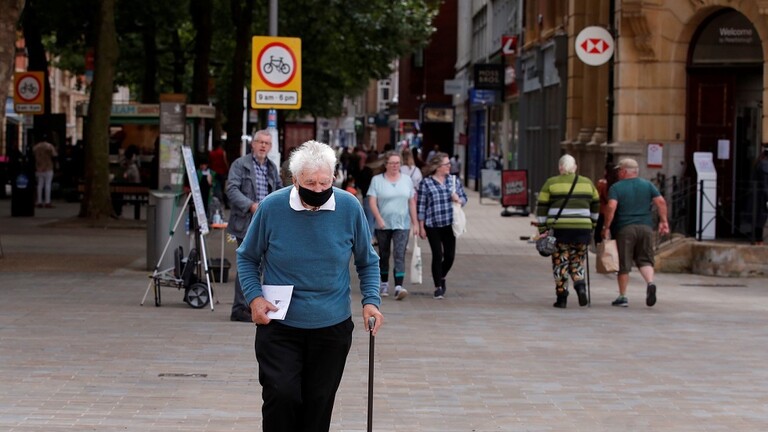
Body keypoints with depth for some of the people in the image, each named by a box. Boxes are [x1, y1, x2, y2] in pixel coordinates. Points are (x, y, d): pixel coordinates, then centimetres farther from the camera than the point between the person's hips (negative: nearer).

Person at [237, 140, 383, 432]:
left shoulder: (350, 208, -6)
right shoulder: (271, 207, -9)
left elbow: (367, 262, 8)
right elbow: (247, 257, 5)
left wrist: (371, 300, -7)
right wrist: (254, 296, -11)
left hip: (332, 328, 2)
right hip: (279, 327, -1)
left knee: (318, 403, 8)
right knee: (281, 395, -14)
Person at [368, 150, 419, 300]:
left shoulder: (407, 180, 8)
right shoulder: (377, 180, 0)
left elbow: (412, 203, 11)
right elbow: (372, 201, -6)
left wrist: (415, 223, 7)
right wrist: (379, 219, -20)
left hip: (402, 225, 0)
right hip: (383, 225, 0)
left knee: (400, 255, -11)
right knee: (383, 255, 11)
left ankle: (399, 287, -19)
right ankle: (384, 284, 27)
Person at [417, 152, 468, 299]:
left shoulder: (454, 181, 8)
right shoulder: (426, 183, -3)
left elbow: (464, 199, 15)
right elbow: (421, 206, -2)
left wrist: (458, 200, -9)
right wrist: (421, 227, -4)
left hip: (449, 225, 3)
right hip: (433, 226, -3)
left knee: (450, 255, 3)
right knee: (437, 255, -3)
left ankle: (442, 278, 32)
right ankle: (438, 287, 9)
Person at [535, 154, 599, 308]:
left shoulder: (551, 183, 4)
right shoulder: (587, 183, 11)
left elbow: (542, 208, 1)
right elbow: (596, 207, 14)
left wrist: (542, 230, 4)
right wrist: (594, 227, 20)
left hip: (559, 228, -2)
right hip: (582, 228, 2)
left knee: (560, 262, 5)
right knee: (577, 261, 13)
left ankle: (561, 297, 3)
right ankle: (580, 286, -12)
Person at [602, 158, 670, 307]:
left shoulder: (616, 188, -1)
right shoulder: (648, 185, 10)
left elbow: (612, 207, -14)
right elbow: (661, 202, 1)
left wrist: (606, 227, -9)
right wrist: (663, 221, 6)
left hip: (625, 228, -3)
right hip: (646, 227, 3)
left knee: (623, 263, 5)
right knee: (645, 260, 9)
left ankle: (622, 296, 10)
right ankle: (650, 282, -19)